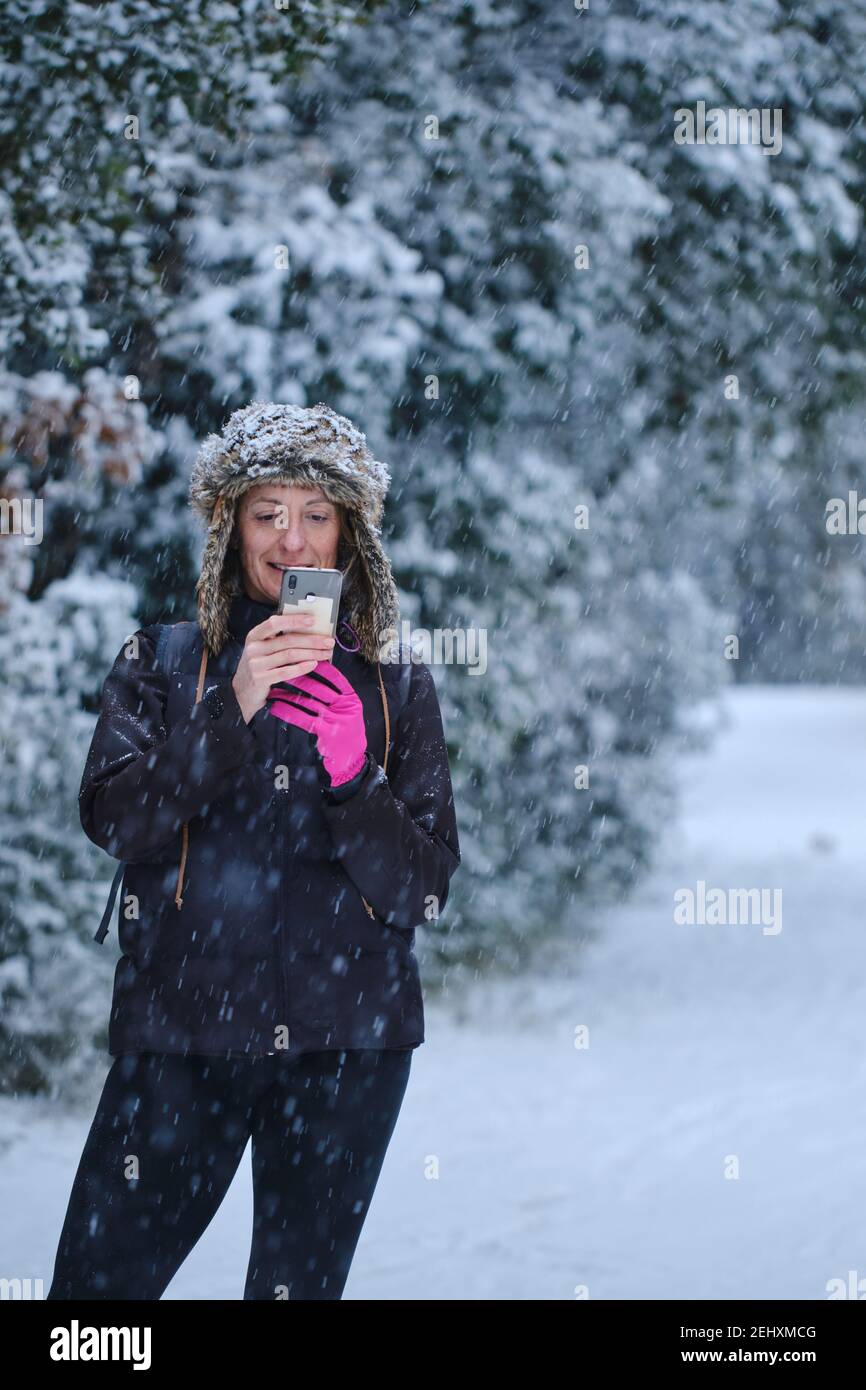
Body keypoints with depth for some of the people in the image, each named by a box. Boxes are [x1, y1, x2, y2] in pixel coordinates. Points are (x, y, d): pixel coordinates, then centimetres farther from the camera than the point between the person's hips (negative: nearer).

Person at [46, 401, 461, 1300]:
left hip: (344, 1041, 0)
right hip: (181, 1032, 0)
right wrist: (233, 710, -17)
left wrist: (355, 773, -14)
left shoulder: (396, 688, 9)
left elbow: (425, 890, 3)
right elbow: (112, 820, -7)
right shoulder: (159, 662, 8)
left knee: (299, 1282, 4)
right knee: (99, 1278, -4)